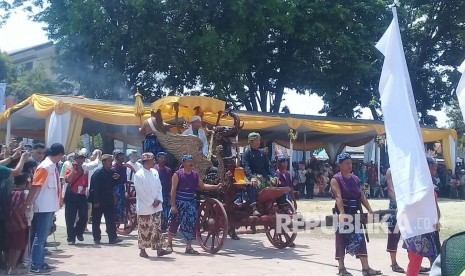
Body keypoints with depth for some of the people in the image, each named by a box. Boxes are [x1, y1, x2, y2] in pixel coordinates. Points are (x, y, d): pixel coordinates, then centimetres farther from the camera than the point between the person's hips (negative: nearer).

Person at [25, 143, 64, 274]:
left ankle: (40, 262, 23)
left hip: (50, 207, 9)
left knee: (43, 236, 15)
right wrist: (28, 204, -18)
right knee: (40, 236, -3)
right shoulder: (45, 167, -15)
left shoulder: (53, 166, 11)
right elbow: (34, 186, -18)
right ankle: (35, 266, 3)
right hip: (44, 207, -9)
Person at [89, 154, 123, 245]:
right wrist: (96, 201, -18)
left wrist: (117, 178, -8)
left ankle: (112, 238, 3)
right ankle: (97, 238, 17)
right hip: (99, 201, -5)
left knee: (111, 220, 1)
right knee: (96, 220, 7)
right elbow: (95, 188, -15)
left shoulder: (112, 172, 5)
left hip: (109, 200, 5)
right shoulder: (98, 173, -12)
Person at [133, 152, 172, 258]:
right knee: (144, 230, 2)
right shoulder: (138, 175, -12)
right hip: (144, 208, -6)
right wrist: (151, 202, -14)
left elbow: (159, 187, 9)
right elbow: (141, 192, -15)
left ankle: (159, 249, 13)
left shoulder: (155, 172, 7)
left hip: (156, 207, 6)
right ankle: (142, 250, 14)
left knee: (157, 228, 8)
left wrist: (159, 200, -5)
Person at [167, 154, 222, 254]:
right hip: (179, 203, -4)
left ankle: (189, 247, 8)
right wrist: (173, 205, -14)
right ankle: (169, 244, 24)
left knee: (191, 224, 1)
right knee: (174, 223, 4)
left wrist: (216, 187, 0)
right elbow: (173, 190, -8)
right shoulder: (178, 174, -7)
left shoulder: (195, 174, 8)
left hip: (191, 203, 4)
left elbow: (202, 185, 11)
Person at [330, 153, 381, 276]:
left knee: (360, 239, 2)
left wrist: (370, 210, -4)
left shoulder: (355, 178, 10)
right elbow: (338, 197, -21)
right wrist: (342, 213, -33)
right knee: (341, 240, 2)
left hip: (354, 213, 6)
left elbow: (362, 196, 7)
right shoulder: (336, 179, -8)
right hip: (342, 213, -5)